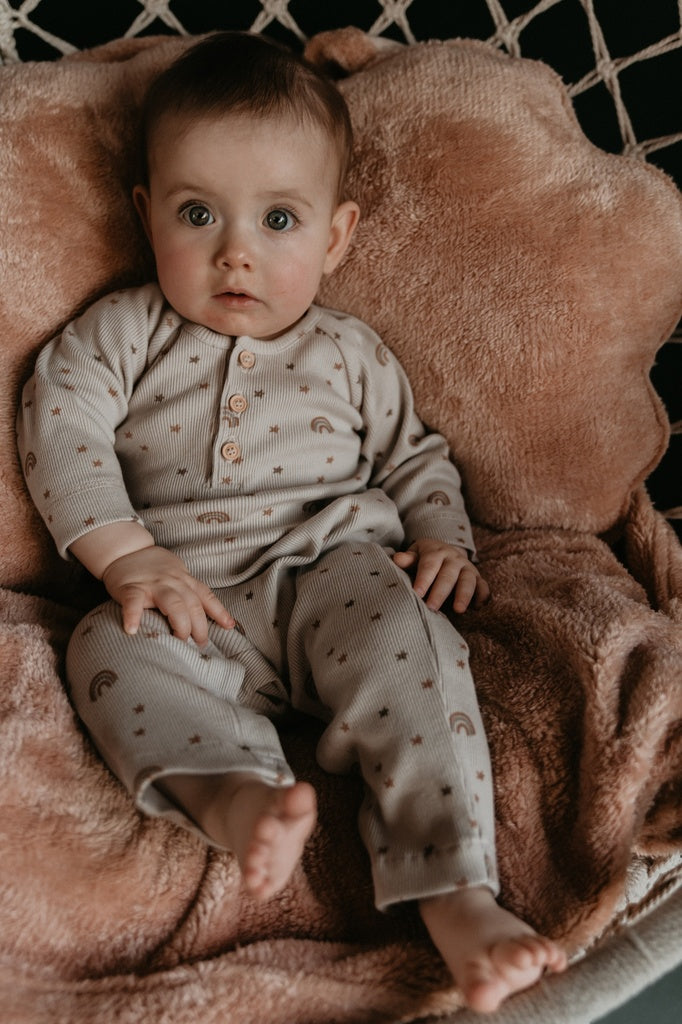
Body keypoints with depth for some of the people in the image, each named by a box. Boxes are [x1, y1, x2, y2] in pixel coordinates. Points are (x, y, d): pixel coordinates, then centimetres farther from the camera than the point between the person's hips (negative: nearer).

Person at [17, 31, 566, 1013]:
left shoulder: (348, 351, 15)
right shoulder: (125, 331, 10)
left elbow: (413, 454, 23)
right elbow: (61, 424, -3)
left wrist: (443, 538, 2)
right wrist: (127, 558, -17)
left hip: (335, 568, 0)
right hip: (193, 598, 1)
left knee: (405, 632, -31)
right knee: (111, 647, -28)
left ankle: (457, 897, -36)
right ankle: (235, 794, -49)